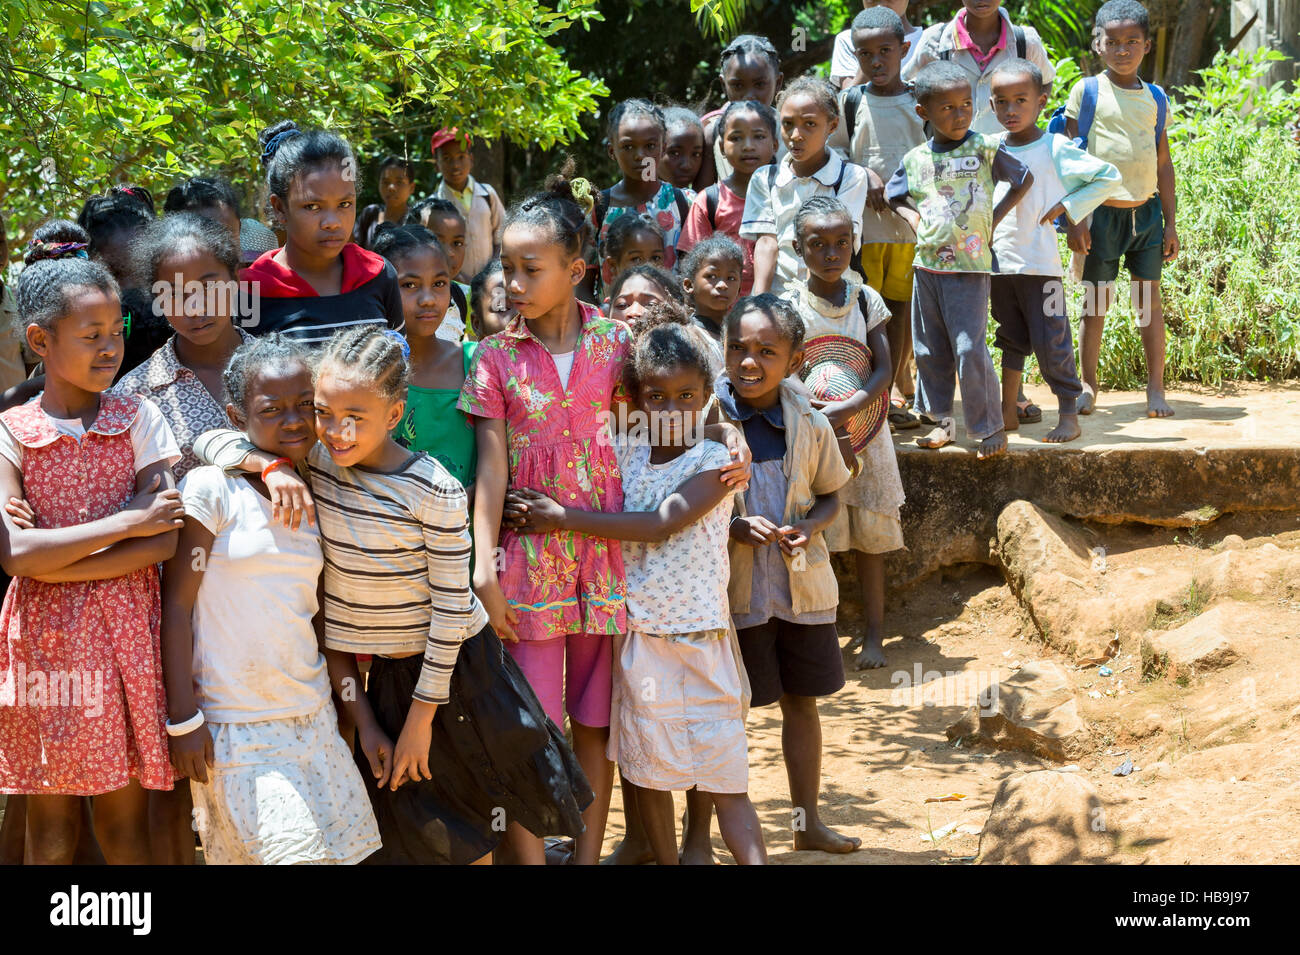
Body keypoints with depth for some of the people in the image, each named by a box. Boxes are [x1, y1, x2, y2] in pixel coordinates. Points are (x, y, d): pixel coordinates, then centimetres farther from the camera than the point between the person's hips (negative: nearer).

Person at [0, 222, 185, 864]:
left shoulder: (138, 419, 1)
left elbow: (168, 541, -7)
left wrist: (56, 562, -13)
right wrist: (129, 522, -13)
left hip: (125, 638, 1)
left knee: (125, 823, 7)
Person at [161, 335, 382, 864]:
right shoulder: (211, 489, -9)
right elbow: (176, 606, -9)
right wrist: (184, 718, -12)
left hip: (314, 718, 6)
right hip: (236, 728, -6)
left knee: (340, 846, 7)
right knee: (288, 852, -9)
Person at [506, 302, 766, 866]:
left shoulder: (714, 462, -8)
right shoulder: (624, 452, 6)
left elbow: (661, 524, -19)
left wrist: (565, 518, -19)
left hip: (701, 638, -4)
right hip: (637, 633, 4)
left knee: (725, 779, -3)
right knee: (646, 770, 13)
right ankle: (665, 859, 27)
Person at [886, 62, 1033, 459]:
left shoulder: (986, 149, -4)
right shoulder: (915, 159, 5)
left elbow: (1024, 179, 7)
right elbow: (894, 194, 22)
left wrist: (995, 217, 2)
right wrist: (913, 217, 5)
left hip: (970, 265, -4)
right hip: (927, 264, 4)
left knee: (969, 348, -9)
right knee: (928, 348, 10)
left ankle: (990, 426, 3)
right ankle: (941, 420, 23)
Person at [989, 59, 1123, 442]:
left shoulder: (1054, 149, -6)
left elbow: (1109, 177, -6)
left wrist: (1067, 209, -10)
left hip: (1040, 264, -5)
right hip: (999, 262, 5)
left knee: (1050, 342, -3)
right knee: (1012, 340, 14)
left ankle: (1069, 414, 5)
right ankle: (1009, 411, 22)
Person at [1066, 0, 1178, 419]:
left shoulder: (1155, 99, 9)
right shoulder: (1087, 91, -1)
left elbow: (1163, 164, 12)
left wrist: (1171, 222, 8)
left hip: (1146, 210, 3)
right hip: (1101, 210, -3)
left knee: (1149, 298, 4)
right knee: (1096, 300, 3)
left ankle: (1156, 388, 10)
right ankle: (1088, 385, 15)